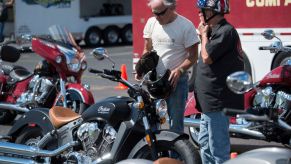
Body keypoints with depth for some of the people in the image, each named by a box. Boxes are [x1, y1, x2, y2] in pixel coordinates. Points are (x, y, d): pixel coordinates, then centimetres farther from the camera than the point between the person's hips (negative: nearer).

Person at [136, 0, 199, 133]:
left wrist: (179, 70, -23)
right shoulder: (151, 23, 6)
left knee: (175, 125, -2)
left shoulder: (186, 26, -9)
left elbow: (193, 56, -7)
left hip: (176, 81, -4)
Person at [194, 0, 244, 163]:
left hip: (218, 101, -11)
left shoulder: (225, 31, -16)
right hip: (210, 101, 11)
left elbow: (207, 57, -19)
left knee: (218, 147, -8)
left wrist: (204, 35, -7)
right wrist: (204, 35, 10)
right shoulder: (216, 30, 15)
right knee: (205, 142, 19)